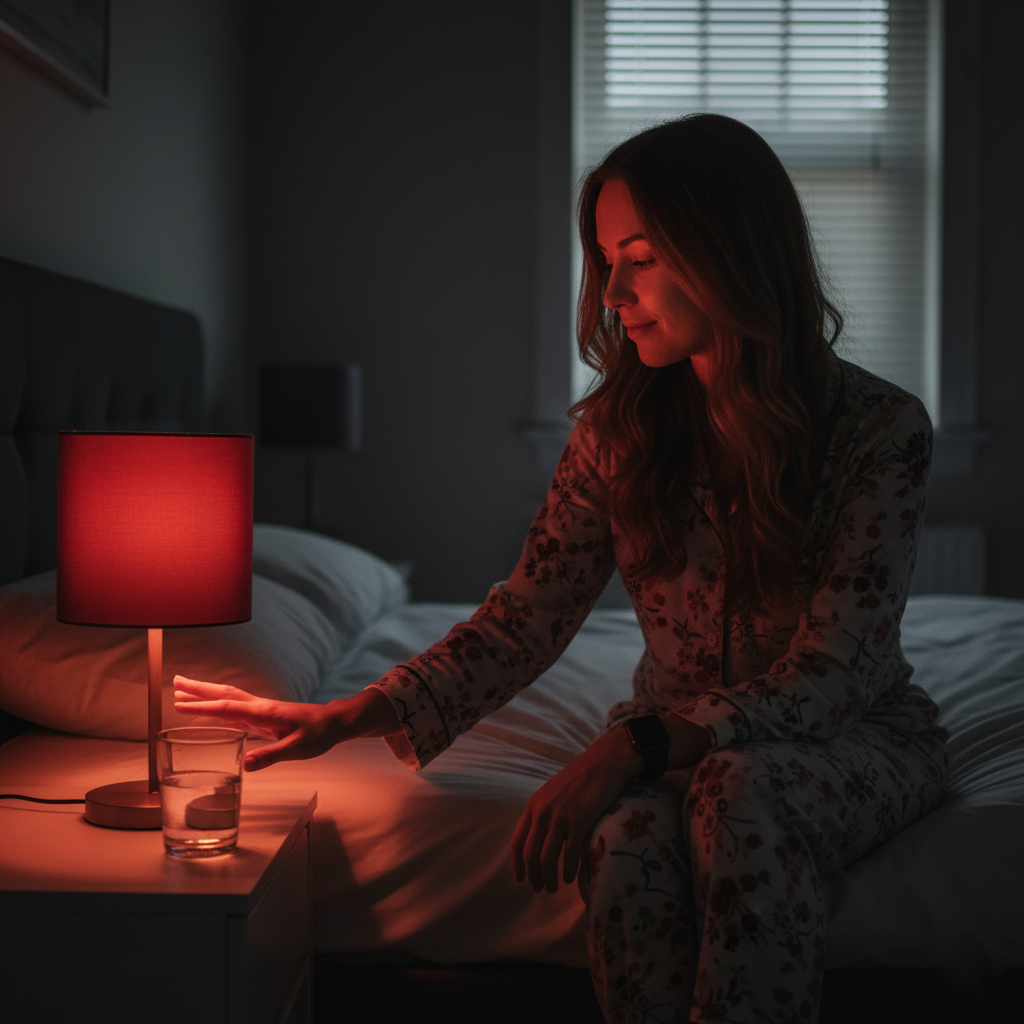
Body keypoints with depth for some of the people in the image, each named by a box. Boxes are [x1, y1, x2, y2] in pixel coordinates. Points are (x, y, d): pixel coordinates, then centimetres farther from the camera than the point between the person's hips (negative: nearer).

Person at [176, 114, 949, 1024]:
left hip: (854, 737, -2)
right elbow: (525, 622, -6)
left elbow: (825, 680, -20)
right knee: (626, 840, -33)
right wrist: (351, 717, -18)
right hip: (679, 740, 3)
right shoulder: (619, 427, -4)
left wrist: (633, 746, -32)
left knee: (742, 787, -37)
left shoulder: (882, 427, -16)